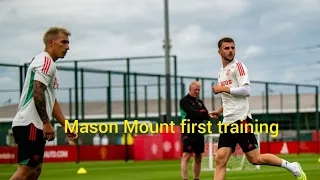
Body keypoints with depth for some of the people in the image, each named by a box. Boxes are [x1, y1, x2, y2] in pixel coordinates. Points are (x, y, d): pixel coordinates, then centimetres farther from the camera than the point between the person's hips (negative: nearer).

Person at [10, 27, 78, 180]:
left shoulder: (49, 64, 24)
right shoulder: (46, 62, -9)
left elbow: (52, 101, 26)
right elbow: (38, 93, -20)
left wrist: (66, 126, 23)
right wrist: (46, 123, -21)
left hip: (34, 125, 11)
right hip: (30, 124, -11)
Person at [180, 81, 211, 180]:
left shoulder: (199, 102, 18)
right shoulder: (184, 101, -2)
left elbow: (207, 116, 6)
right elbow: (192, 112, -18)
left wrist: (199, 113, -13)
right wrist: (202, 113, -5)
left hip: (199, 132, 7)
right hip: (188, 132, -7)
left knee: (198, 157, 7)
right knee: (186, 156, -13)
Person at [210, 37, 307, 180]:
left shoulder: (238, 66, -3)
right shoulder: (221, 73, 20)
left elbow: (246, 91, -15)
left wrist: (223, 89, -11)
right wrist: (220, 111, 17)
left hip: (241, 119, -7)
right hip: (227, 122, 7)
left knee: (254, 159, -6)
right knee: (220, 159, -5)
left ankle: (291, 167, 12)